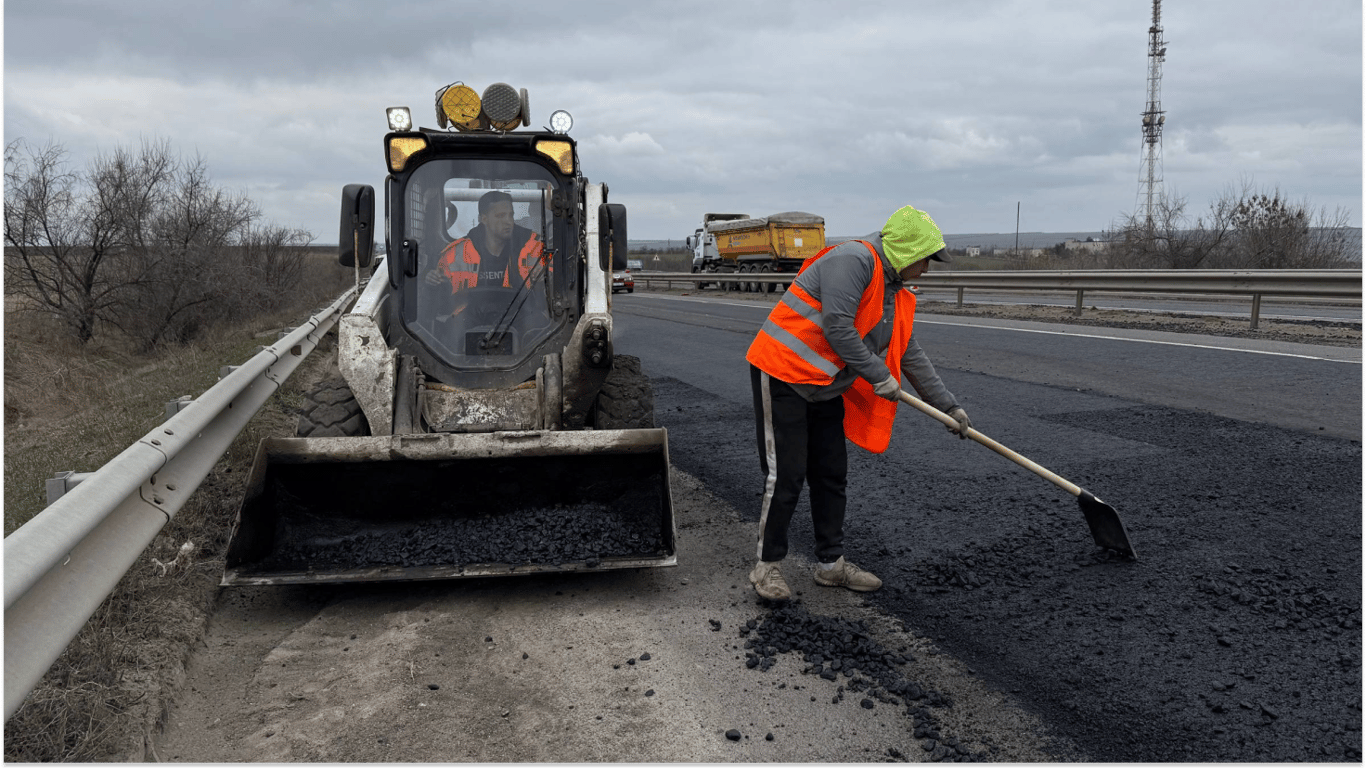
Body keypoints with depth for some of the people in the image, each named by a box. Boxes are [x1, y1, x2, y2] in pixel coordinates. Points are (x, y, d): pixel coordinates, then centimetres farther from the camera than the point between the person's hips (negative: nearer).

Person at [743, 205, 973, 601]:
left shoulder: (894, 295, 13)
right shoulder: (853, 260, -17)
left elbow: (911, 356, 19)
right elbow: (837, 328, -26)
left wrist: (948, 405, 18)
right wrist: (879, 376, -16)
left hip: (825, 388, 10)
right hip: (782, 376, -10)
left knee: (832, 475, 13)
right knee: (786, 475, -6)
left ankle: (831, 563, 26)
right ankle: (767, 567, 8)